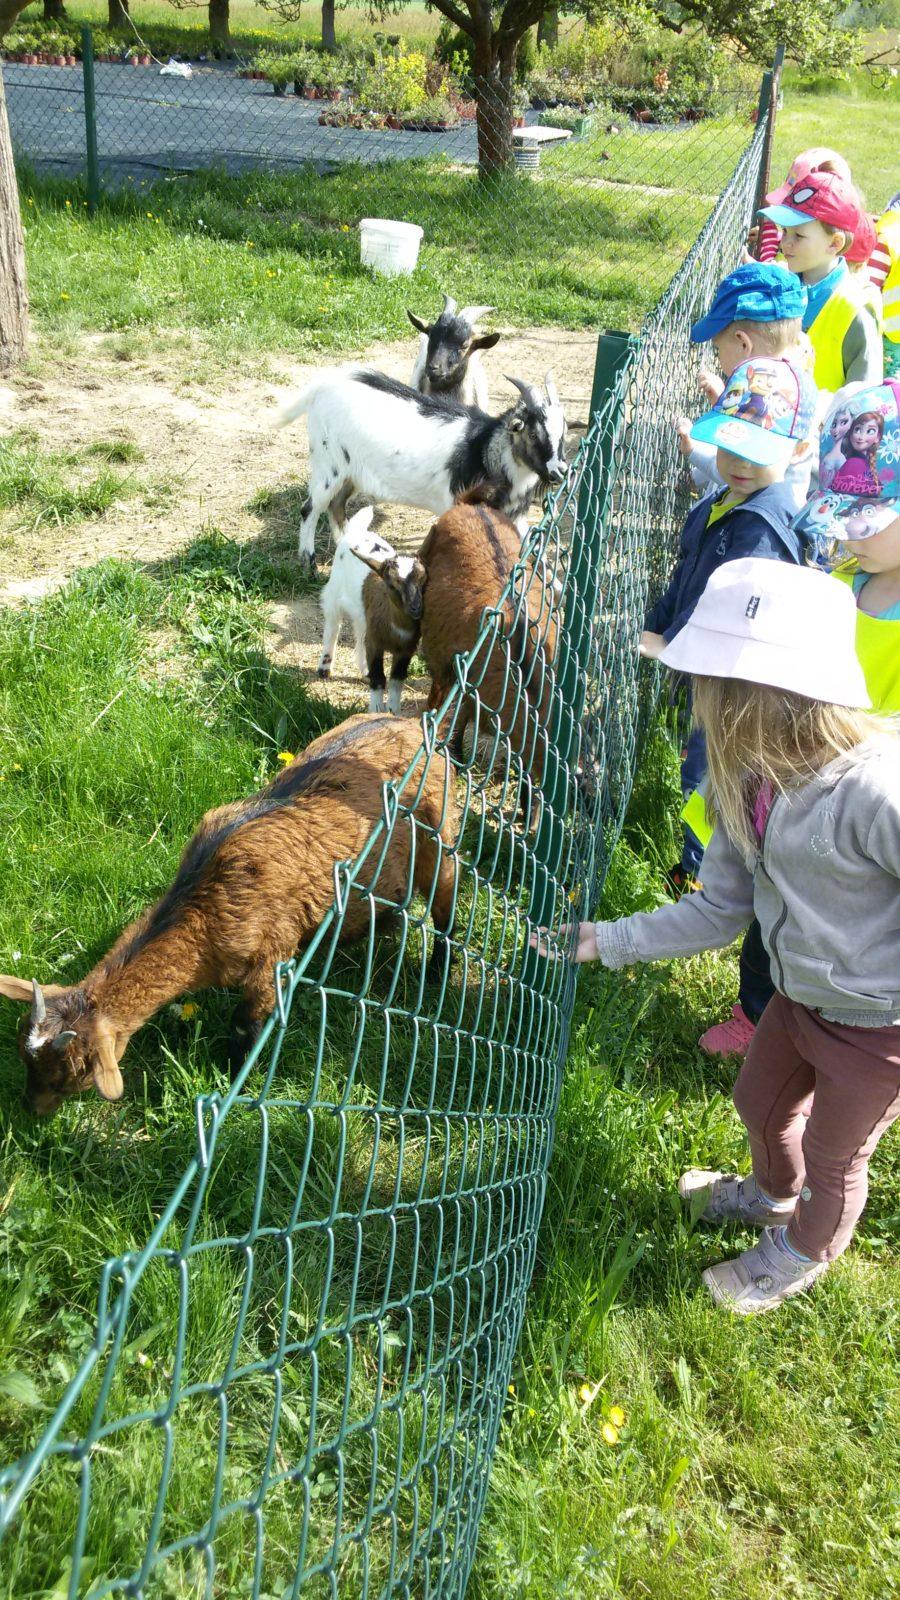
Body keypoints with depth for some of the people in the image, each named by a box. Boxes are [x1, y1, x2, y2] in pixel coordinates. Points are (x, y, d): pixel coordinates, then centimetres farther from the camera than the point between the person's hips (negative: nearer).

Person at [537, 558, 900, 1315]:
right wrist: (606, 940, -6)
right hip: (803, 996, 7)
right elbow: (720, 910, -3)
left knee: (832, 1156, 20)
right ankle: (774, 1195, 65)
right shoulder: (752, 783, -12)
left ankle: (803, 1253, 54)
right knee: (760, 1105, 30)